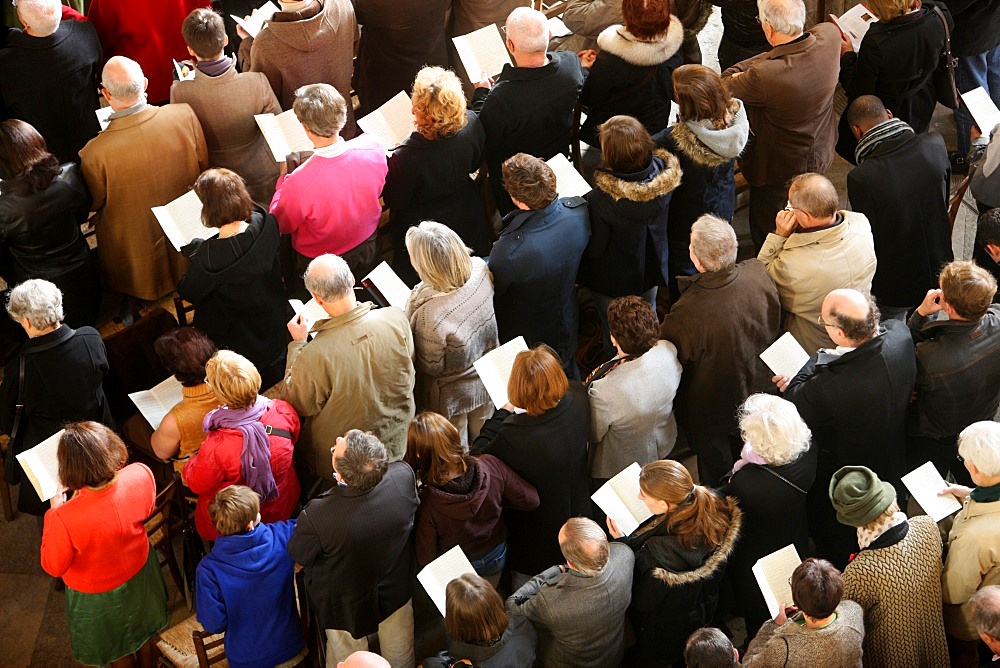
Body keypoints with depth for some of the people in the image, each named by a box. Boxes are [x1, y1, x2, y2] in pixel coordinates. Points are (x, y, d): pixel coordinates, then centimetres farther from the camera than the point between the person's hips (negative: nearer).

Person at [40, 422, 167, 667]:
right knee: (144, 632, 35)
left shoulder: (65, 518, -43)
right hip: (141, 572, 4)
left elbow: (53, 566, -22)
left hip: (99, 596, -4)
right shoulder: (141, 475, -33)